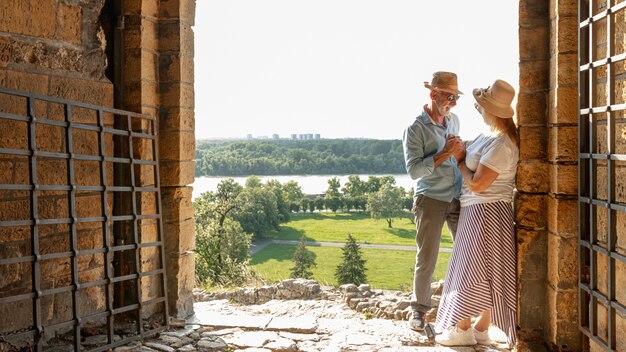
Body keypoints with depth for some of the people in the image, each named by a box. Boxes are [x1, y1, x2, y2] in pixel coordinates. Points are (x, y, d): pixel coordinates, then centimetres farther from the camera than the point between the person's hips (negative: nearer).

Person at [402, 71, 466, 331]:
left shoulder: (454, 120, 9)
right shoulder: (415, 129, -11)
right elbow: (414, 170, -19)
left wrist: (460, 151, 5)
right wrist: (445, 153, -21)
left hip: (457, 198, 6)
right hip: (430, 200, -5)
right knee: (426, 259, 2)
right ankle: (419, 308, 18)